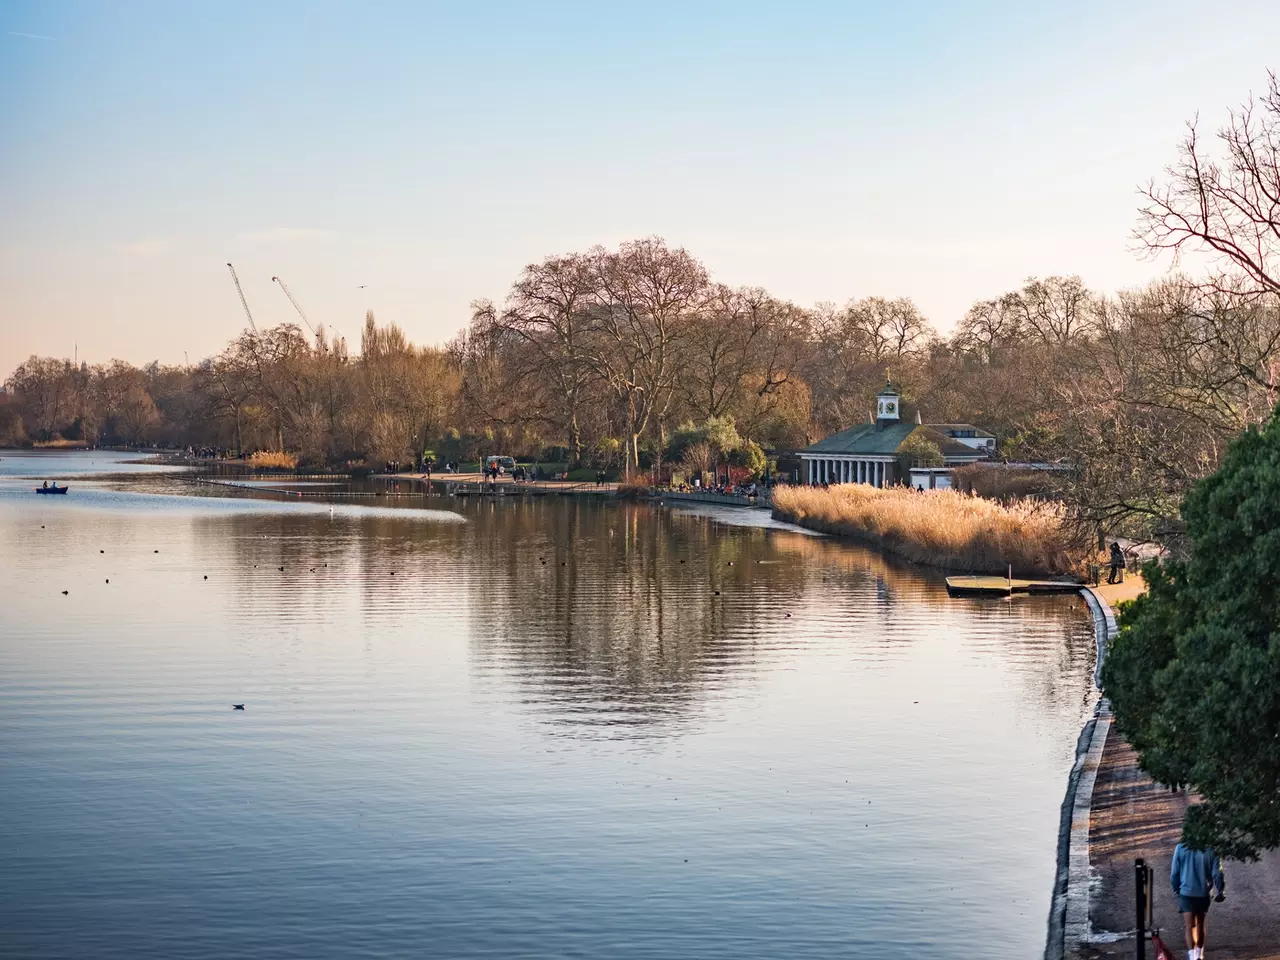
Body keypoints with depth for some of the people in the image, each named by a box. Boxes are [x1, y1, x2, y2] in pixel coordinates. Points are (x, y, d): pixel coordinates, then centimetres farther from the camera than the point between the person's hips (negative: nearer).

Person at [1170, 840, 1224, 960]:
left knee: (1189, 926, -2)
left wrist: (1176, 889, 13)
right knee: (1200, 923, 21)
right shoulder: (1211, 849, -12)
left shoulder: (1181, 848, -10)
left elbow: (1174, 872, -3)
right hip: (1204, 893, 1)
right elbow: (1217, 874, -9)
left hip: (1186, 892, -1)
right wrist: (1221, 892, 6)